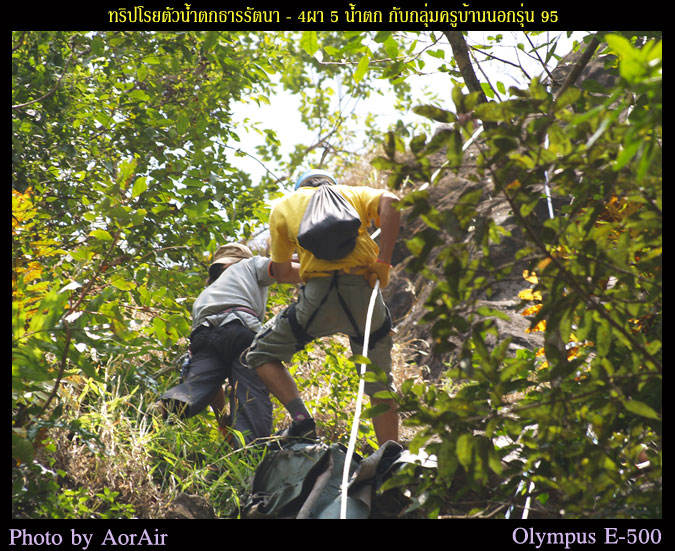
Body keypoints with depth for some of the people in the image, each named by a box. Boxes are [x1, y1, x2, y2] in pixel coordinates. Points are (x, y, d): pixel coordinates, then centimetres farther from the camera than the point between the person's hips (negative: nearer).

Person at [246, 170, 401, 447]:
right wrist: (383, 261, -3)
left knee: (262, 353, 18)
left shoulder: (284, 205, 21)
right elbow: (389, 201, 0)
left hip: (319, 292, -2)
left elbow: (281, 268, 22)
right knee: (380, 386, 16)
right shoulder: (354, 193, 23)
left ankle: (301, 420, -1)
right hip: (364, 290, 2)